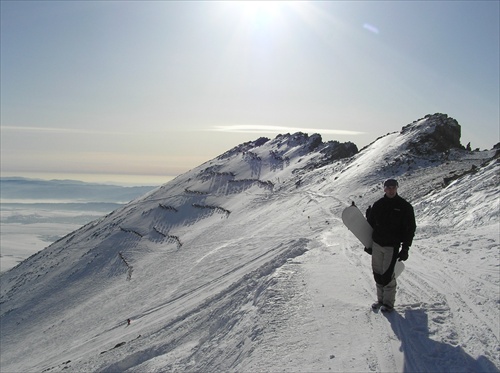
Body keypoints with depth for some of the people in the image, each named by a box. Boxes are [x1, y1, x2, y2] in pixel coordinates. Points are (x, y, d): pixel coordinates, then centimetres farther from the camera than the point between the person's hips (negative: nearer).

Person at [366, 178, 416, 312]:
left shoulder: (404, 206, -6)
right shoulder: (378, 205, 4)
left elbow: (410, 229, -4)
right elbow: (370, 224, 12)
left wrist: (405, 249, -8)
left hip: (392, 246, -4)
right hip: (376, 244, 4)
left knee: (387, 275, -5)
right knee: (378, 274, 11)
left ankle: (389, 303, 11)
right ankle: (381, 299, 26)